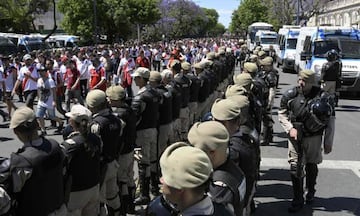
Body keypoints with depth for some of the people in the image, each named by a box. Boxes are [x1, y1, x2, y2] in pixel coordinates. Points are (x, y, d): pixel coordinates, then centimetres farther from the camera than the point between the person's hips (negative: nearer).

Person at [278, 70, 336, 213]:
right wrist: (290, 128, -11)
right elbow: (282, 114, 5)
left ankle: (310, 192, 42)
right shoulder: (290, 95, -8)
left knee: (311, 166, 17)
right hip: (295, 136, 1)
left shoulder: (323, 97, -13)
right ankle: (298, 199, 11)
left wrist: (328, 142, -3)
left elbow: (330, 121, -5)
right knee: (295, 167, -3)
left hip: (314, 137, -1)